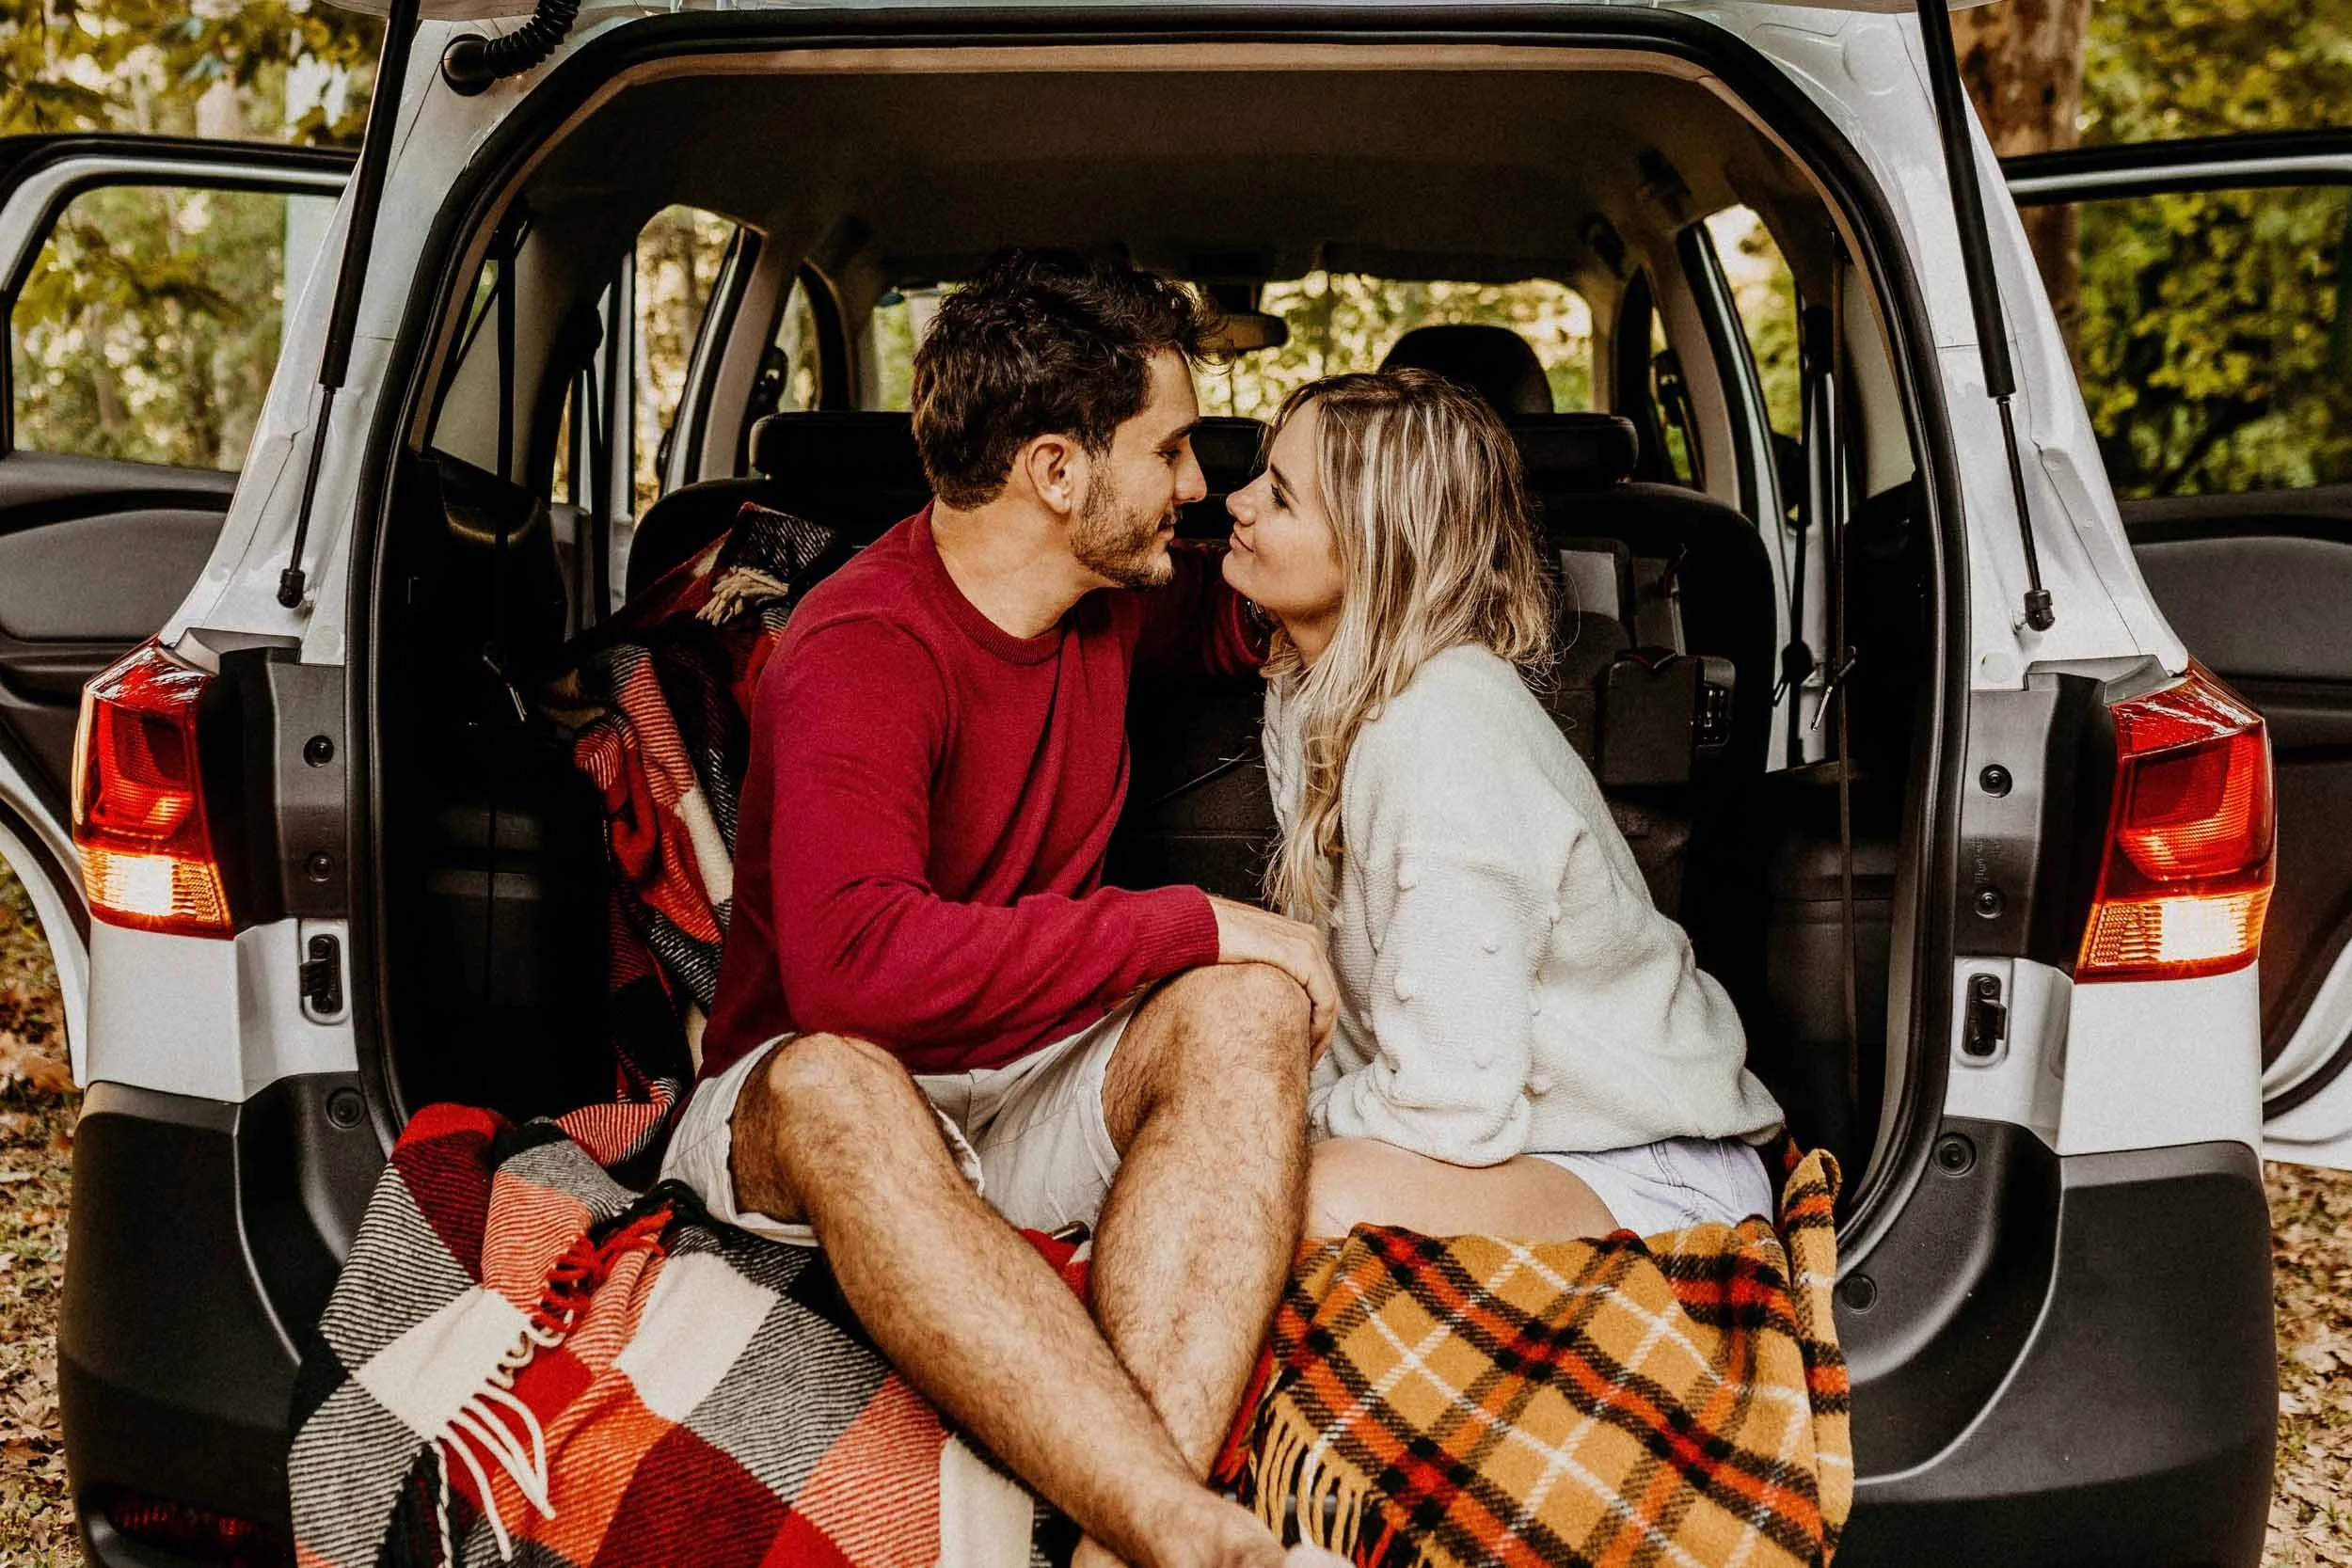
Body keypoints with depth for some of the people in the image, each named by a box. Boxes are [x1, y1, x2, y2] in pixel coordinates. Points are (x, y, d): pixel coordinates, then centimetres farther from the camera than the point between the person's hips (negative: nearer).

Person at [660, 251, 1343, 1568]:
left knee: (1250, 1007, -26)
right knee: (833, 1086, -40)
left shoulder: (1115, 594, 4)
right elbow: (854, 966, -36)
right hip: (812, 1106, -5)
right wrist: (1196, 925, -29)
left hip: (1041, 1092, 6)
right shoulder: (861, 653, -20)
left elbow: (1246, 620, 29)